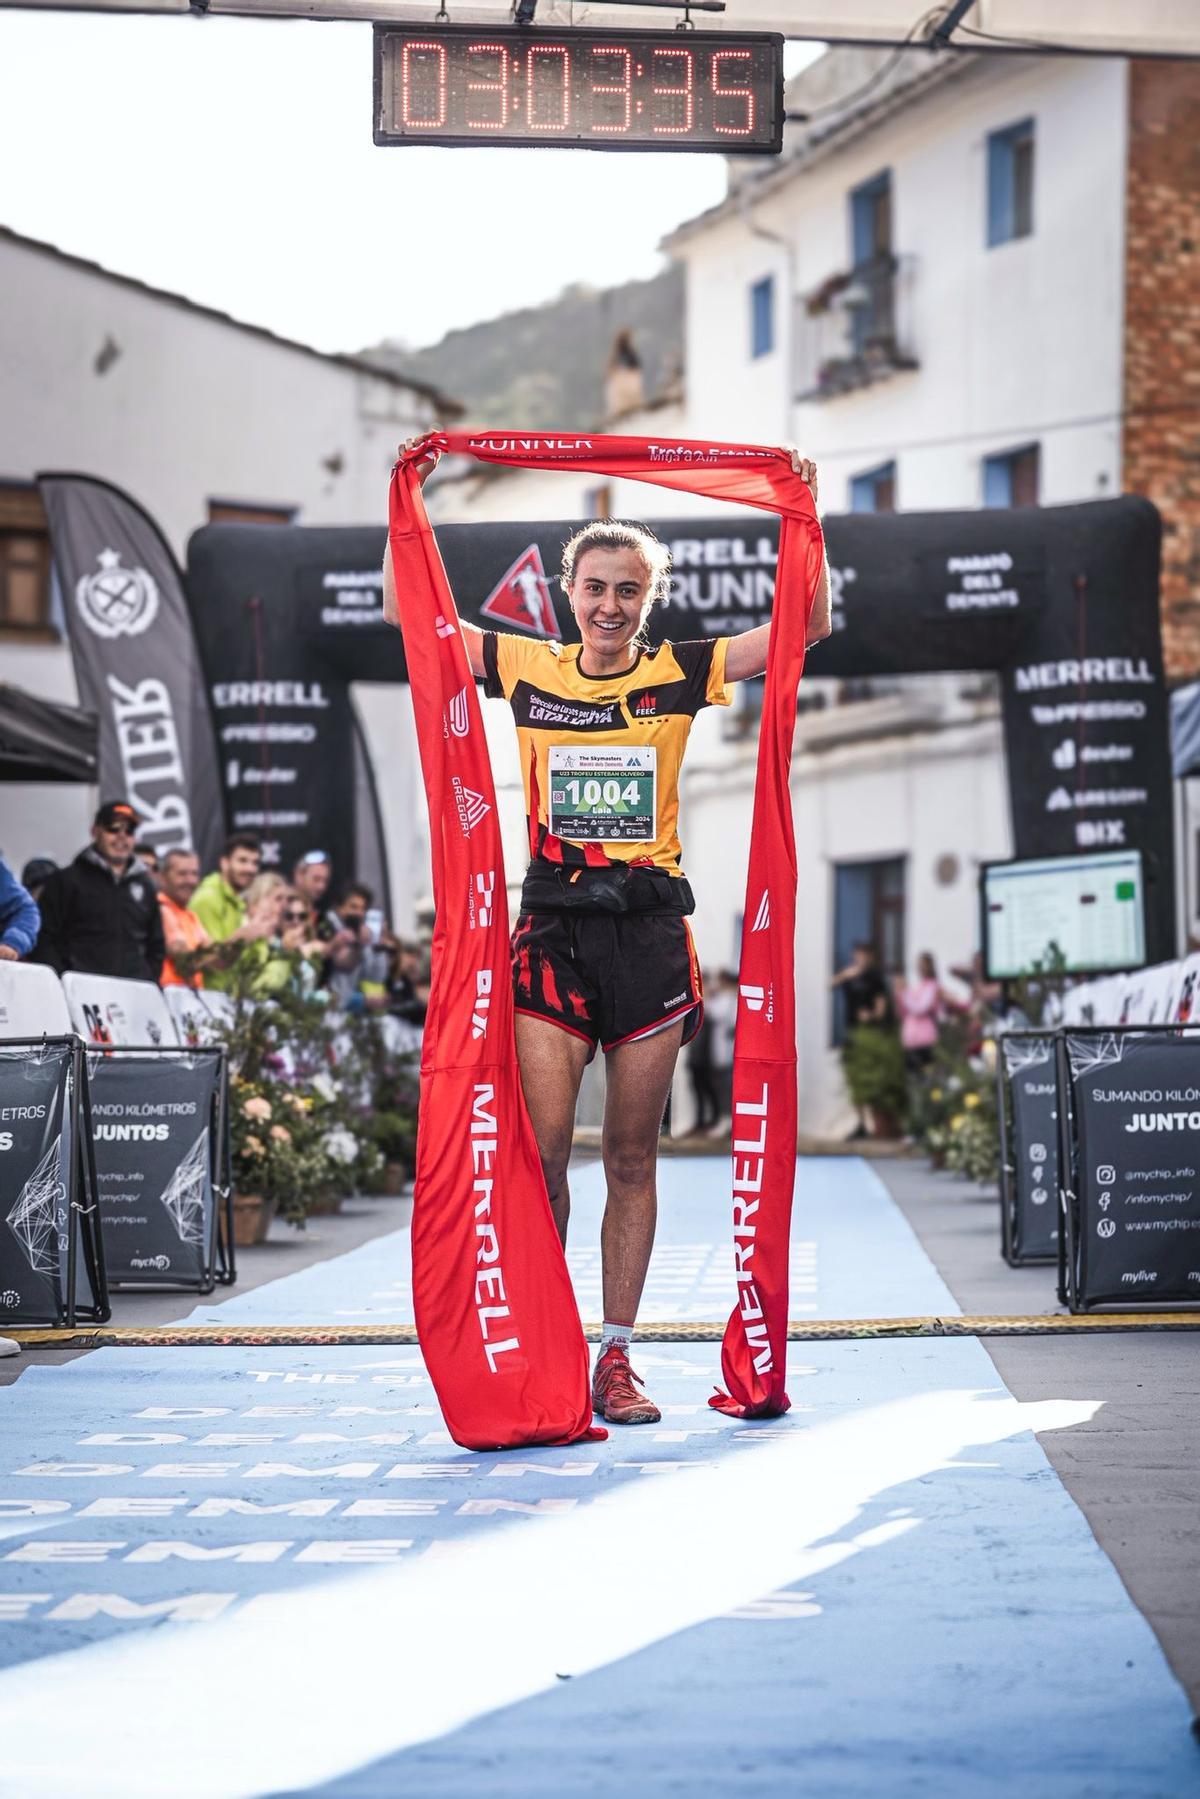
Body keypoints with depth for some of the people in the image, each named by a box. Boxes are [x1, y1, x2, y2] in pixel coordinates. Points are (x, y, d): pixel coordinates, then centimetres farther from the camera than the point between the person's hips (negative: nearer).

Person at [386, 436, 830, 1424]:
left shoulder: (680, 674, 5)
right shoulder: (527, 668, 6)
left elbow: (807, 626, 2)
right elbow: (407, 611, 7)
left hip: (649, 930, 0)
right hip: (554, 926, 0)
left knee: (632, 1157, 6)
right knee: (538, 1149, -7)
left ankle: (616, 1358, 14)